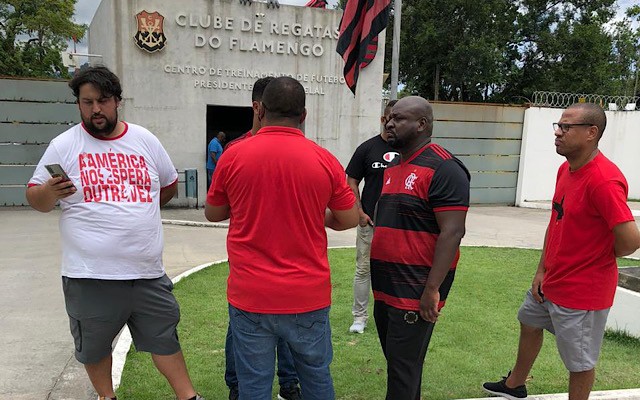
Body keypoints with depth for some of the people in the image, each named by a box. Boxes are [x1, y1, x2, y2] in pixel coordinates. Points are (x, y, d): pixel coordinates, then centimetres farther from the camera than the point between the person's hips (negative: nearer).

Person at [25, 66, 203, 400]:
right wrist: (50, 193, -20)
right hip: (90, 275, -1)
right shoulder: (63, 146, -2)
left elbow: (169, 185, 17)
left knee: (164, 338, 14)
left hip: (147, 272, 2)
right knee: (94, 346, 17)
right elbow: (35, 198, 1)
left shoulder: (145, 140, 5)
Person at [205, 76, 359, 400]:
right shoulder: (325, 161, -7)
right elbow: (349, 219, 4)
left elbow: (212, 213, 8)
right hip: (308, 297, 1)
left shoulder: (233, 156, -7)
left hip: (249, 297, 0)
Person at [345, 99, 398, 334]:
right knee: (363, 269, 6)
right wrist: (360, 213, -7)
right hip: (370, 221, -1)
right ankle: (360, 316, 18)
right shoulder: (367, 148, 0)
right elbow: (351, 182, 2)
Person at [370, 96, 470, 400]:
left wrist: (432, 289, -22)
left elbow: (452, 232, -20)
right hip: (385, 288, 9)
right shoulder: (394, 166, 13)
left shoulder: (443, 169, -14)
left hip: (415, 292, -8)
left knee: (403, 368, 1)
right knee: (396, 361, 20)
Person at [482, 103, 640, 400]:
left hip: (582, 290, -10)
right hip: (550, 281, 10)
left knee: (580, 361, 8)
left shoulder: (604, 180, -27)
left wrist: (600, 257, -11)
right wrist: (542, 270, 6)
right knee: (529, 324, 28)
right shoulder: (566, 169, 4)